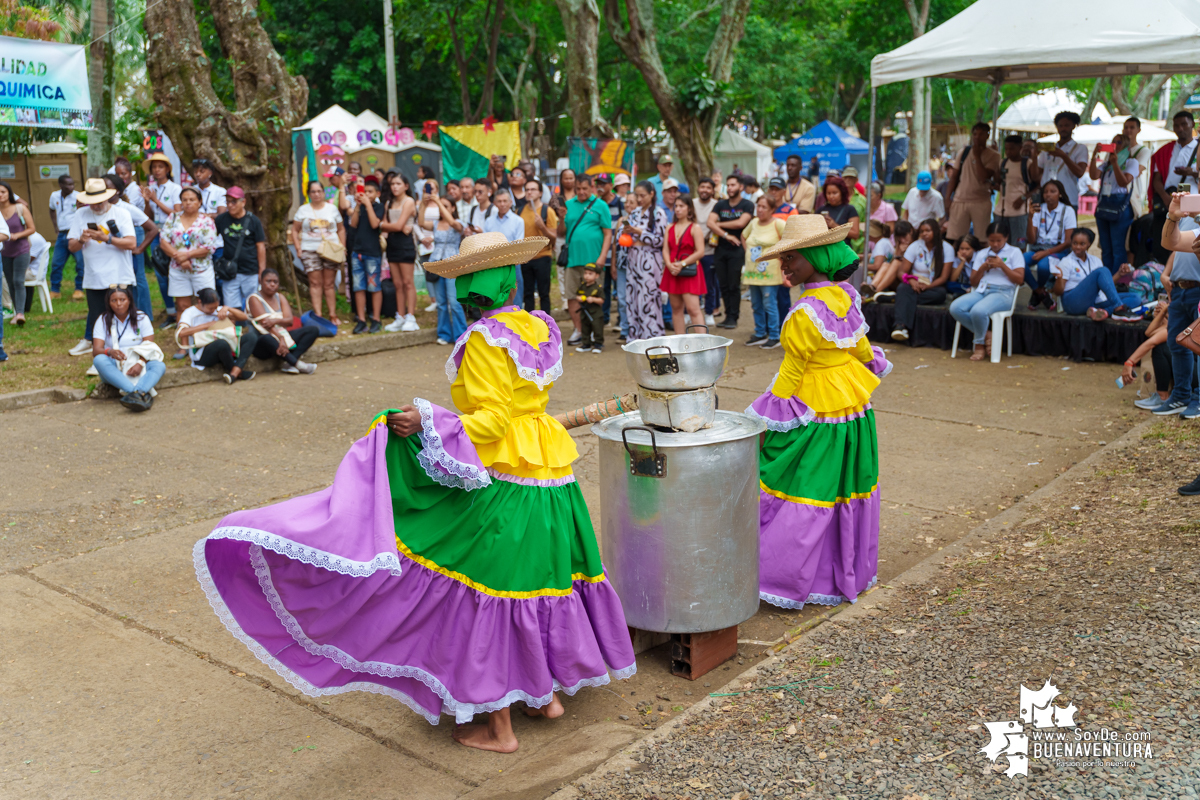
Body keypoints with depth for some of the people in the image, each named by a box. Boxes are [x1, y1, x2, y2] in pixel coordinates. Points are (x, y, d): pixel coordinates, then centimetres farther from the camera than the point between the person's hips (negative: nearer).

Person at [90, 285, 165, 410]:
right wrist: (109, 351, -32)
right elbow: (96, 350, -8)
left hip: (138, 365, 0)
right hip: (114, 368, 0)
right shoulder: (103, 321, 5)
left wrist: (140, 363, -27)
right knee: (99, 360, -33)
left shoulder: (141, 318, 5)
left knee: (159, 366, -30)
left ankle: (138, 393, -64)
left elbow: (149, 347, -6)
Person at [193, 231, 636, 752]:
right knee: (539, 573, 19)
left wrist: (426, 425, -26)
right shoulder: (541, 328, 7)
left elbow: (492, 420, -21)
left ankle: (498, 728, 11)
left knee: (487, 592, 1)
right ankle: (547, 693, 32)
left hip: (500, 483, -8)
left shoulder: (486, 340, -15)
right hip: (550, 472, 8)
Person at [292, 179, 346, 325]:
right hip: (310, 251, 0)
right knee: (315, 283, -7)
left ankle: (333, 315, 6)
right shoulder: (303, 210, 9)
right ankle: (317, 314, -8)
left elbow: (341, 229, 13)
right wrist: (298, 248, -1)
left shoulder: (332, 208, 10)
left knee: (329, 283, 1)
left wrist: (342, 247, 2)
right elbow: (295, 230, 11)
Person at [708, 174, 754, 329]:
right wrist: (726, 235, -13)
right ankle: (728, 315, 12)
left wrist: (720, 224, -4)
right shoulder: (720, 205, 12)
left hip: (737, 250, -4)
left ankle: (733, 317, -1)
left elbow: (741, 223, -15)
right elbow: (710, 223, -2)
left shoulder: (747, 205, 1)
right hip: (720, 249, 4)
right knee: (723, 286, 5)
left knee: (734, 286, -6)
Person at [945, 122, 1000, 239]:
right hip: (960, 200, 2)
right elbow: (954, 176, 12)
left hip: (981, 203, -2)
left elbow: (984, 177, -14)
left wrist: (977, 156, -13)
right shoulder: (964, 151, 10)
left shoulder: (993, 156, -1)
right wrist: (948, 198, 5)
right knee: (953, 237, -2)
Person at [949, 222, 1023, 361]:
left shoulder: (1014, 252, 10)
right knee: (955, 308, -26)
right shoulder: (981, 254, 22)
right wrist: (983, 268, 0)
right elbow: (973, 282, 18)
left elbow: (1019, 279, 0)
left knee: (978, 311, -37)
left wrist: (1002, 265, -9)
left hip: (1003, 293, -5)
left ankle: (979, 345, -9)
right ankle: (987, 335, -11)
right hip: (981, 291, 5)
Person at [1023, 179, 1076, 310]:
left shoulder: (1067, 211, 1)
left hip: (1058, 251, -3)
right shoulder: (1038, 209, 8)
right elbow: (1031, 240, 1)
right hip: (1037, 249, 3)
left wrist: (1046, 252, -18)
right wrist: (1030, 217, -12)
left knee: (1043, 265, -39)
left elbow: (1068, 242, -5)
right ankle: (1042, 293, -9)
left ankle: (1037, 293, -4)